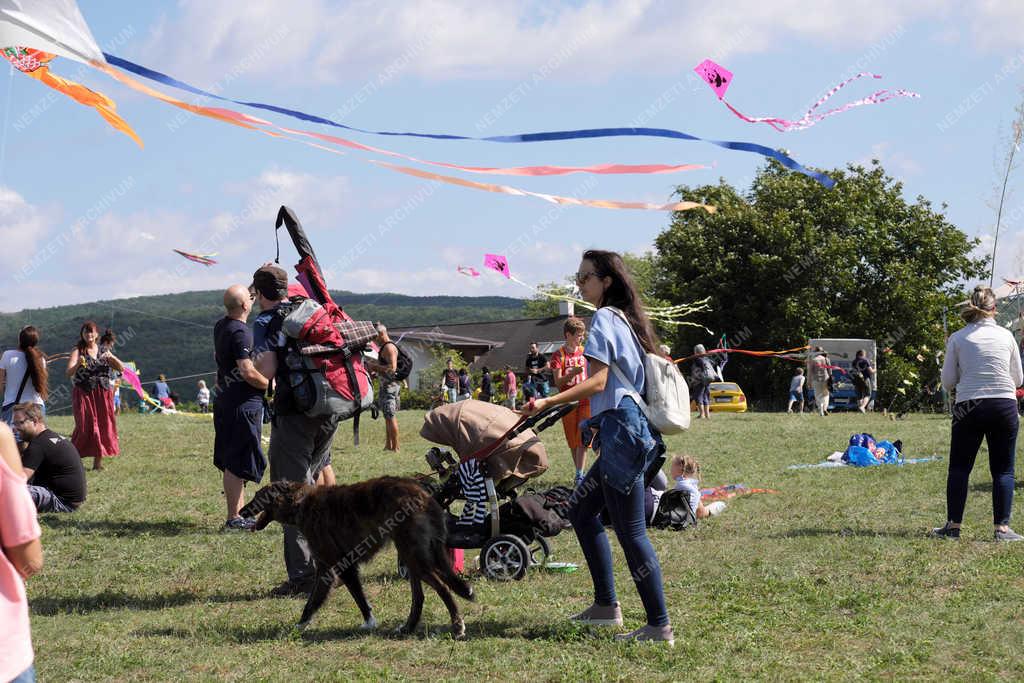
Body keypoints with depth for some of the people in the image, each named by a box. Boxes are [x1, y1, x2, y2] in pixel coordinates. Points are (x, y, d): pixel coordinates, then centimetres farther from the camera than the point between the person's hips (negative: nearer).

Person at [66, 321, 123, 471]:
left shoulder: (103, 351, 11)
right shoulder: (78, 351, -1)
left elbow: (121, 368, 6)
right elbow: (68, 373, -14)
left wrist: (112, 357, -13)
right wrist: (78, 364, -34)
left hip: (101, 395, 4)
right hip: (83, 395, -4)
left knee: (103, 425, 3)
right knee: (85, 426, -11)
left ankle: (98, 462, 12)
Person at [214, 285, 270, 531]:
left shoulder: (220, 326, 8)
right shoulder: (241, 333, -19)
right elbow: (248, 372, -24)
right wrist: (271, 385, -8)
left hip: (225, 400, 10)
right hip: (243, 404, -10)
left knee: (230, 462, 14)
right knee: (237, 464, -5)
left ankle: (238, 513, 23)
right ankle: (233, 519, -2)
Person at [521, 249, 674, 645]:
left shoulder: (604, 318, -9)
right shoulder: (627, 318, 18)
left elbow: (598, 382, -18)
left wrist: (548, 403, -25)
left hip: (622, 430, -10)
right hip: (634, 430, 10)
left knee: (630, 531, -8)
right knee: (581, 510, 19)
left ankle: (659, 626, -6)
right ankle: (606, 605, 22)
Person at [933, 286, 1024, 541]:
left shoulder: (958, 338, 1)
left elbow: (948, 382, 3)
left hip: (969, 407, -1)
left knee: (959, 468, 8)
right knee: (1003, 470, 5)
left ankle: (953, 525, 8)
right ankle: (1002, 527, 0)